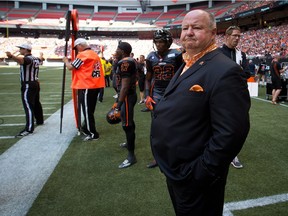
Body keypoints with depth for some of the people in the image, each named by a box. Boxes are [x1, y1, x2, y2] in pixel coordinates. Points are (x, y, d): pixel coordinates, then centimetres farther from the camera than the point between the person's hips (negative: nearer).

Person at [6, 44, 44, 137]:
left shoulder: (28, 59, -16)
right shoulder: (35, 59, 12)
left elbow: (21, 60, -41)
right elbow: (41, 60, 38)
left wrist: (11, 56, -61)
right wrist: (41, 55, 62)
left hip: (28, 86, -10)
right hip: (35, 83, 10)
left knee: (28, 106, -14)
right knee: (36, 103, 24)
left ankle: (29, 129, -19)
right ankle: (40, 120, 42)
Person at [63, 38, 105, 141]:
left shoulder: (82, 55, -11)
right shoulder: (95, 55, 14)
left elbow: (71, 67, -8)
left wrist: (66, 61, 10)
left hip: (86, 87, -8)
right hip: (95, 85, 8)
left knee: (87, 111, 0)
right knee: (90, 110, 18)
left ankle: (92, 134, 6)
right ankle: (86, 128, 32)